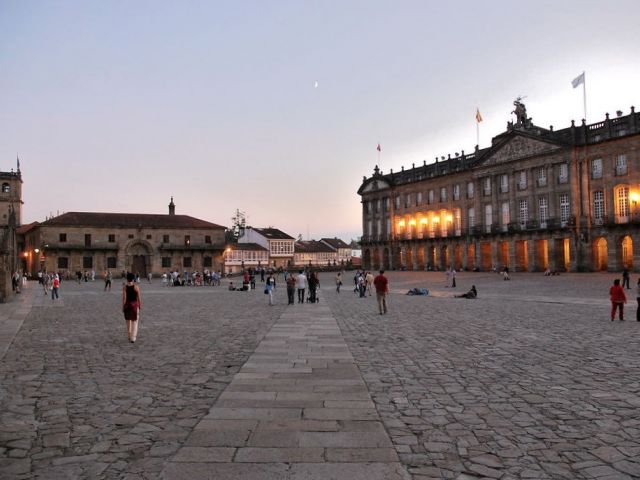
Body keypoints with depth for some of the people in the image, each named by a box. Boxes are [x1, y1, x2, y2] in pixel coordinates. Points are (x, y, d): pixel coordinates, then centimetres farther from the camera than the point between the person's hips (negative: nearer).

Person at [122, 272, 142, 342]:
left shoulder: (124, 287, -7)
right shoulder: (136, 287, -9)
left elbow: (124, 298, -8)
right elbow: (139, 298, -5)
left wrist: (123, 307, -1)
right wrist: (140, 305, 8)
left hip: (127, 304, 2)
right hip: (134, 304, -2)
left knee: (128, 321, 20)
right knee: (134, 321, 4)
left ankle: (129, 336, 29)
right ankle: (133, 338, -2)